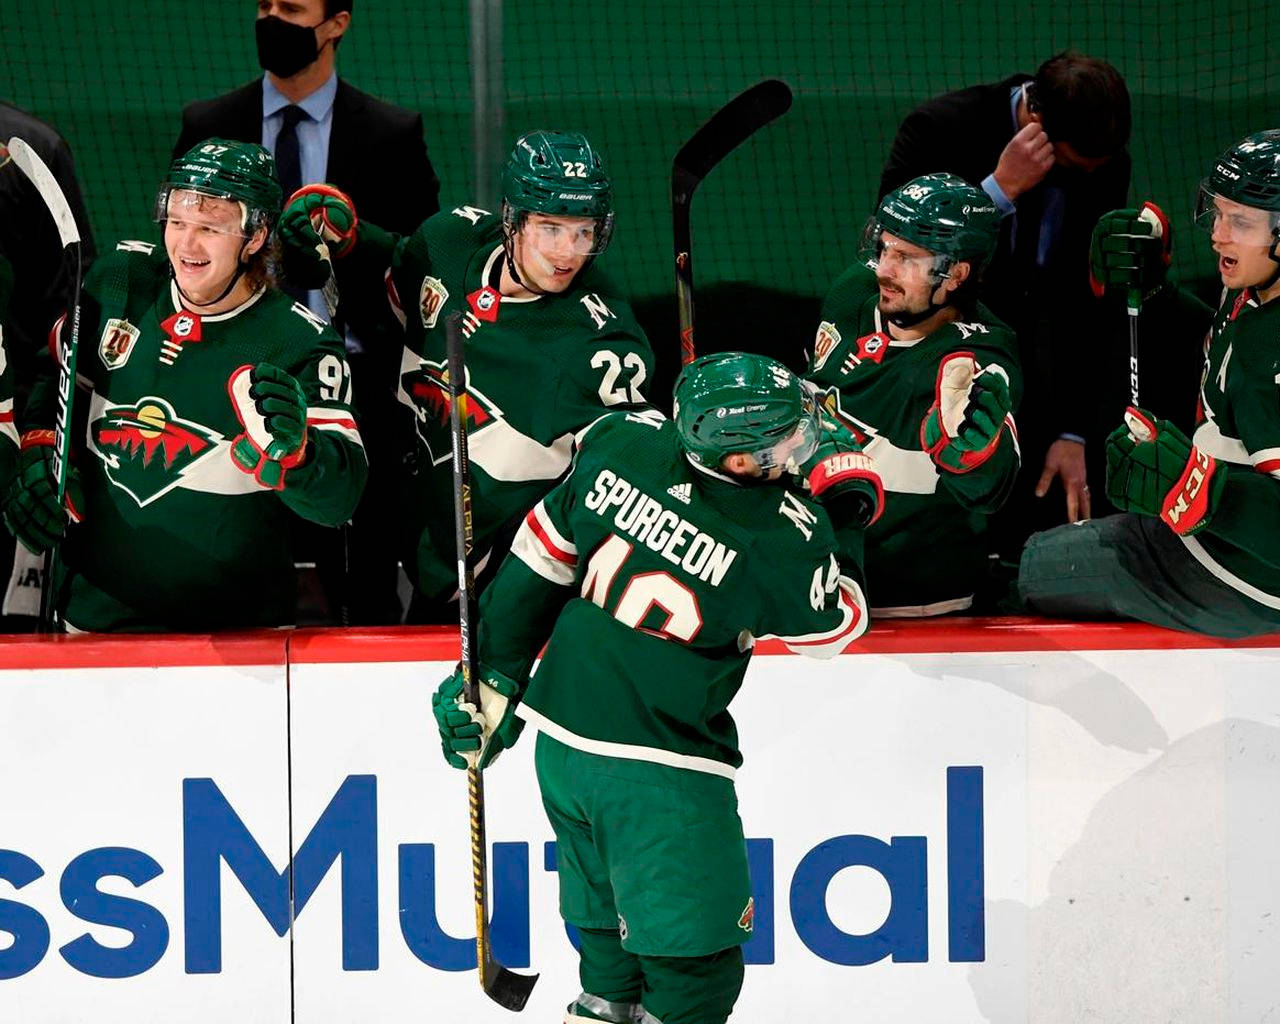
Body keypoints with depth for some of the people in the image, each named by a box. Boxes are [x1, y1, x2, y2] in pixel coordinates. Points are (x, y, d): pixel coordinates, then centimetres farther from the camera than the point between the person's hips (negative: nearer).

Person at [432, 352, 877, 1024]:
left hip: (562, 741, 6)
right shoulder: (792, 537, -20)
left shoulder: (620, 440, -7)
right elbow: (833, 628, 1)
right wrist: (842, 513, 7)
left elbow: (540, 563, 3)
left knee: (611, 950, 20)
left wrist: (497, 676, 14)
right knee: (695, 967, 4)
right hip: (660, 778, -6)